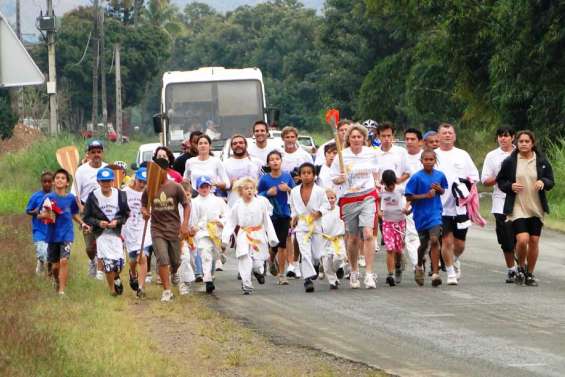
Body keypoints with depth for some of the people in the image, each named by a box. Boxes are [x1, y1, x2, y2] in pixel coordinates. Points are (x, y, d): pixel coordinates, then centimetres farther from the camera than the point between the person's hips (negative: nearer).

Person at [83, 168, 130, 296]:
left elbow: (127, 215, 6)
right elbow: (86, 217, 0)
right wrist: (99, 223, -16)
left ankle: (116, 278, 32)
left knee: (120, 262, -4)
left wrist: (117, 222, -12)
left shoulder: (120, 195, 0)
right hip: (101, 233, -2)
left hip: (117, 232, 2)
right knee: (108, 262, -10)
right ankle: (112, 289, 10)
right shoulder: (93, 196, -6)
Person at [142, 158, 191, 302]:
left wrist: (185, 224, -10)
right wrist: (144, 212, -14)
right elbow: (144, 205, 11)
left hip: (174, 229, 0)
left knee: (175, 261, 11)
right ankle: (167, 291, -9)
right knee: (162, 260, -13)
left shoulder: (175, 187, -5)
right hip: (158, 229, 0)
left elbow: (186, 205, 1)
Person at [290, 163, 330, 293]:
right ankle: (308, 279, -13)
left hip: (315, 225, 0)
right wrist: (294, 217, 3)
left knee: (317, 254, 8)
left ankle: (316, 264, 45)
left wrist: (318, 213, -17)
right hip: (301, 226, 0)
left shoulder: (319, 191, -5)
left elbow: (326, 205, -1)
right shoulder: (295, 191, 3)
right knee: (305, 253, -13)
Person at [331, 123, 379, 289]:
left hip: (368, 197, 0)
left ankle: (369, 274, -14)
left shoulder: (371, 153, 3)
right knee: (353, 239, 7)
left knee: (368, 234, -15)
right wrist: (340, 179, -20)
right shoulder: (342, 156, -4)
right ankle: (354, 272, 27)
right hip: (349, 199, 0)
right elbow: (334, 179, 0)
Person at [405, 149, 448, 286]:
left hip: (435, 213, 1)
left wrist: (439, 189, -7)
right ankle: (419, 267, 42)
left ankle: (435, 274, -15)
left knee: (434, 240, -16)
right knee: (424, 243, 12)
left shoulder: (440, 176, 1)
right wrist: (425, 195, -19)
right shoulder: (417, 177, -9)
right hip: (421, 214, -1)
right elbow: (409, 197, -9)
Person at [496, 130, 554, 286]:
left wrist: (543, 182, -14)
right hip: (517, 208, -2)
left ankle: (530, 273, 19)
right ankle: (521, 266, 11)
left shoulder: (542, 161, 3)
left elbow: (551, 181, 9)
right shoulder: (509, 162, -1)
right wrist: (510, 186, -13)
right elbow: (500, 181, 7)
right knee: (522, 239, -17)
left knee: (534, 241, 4)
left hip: (536, 209, 2)